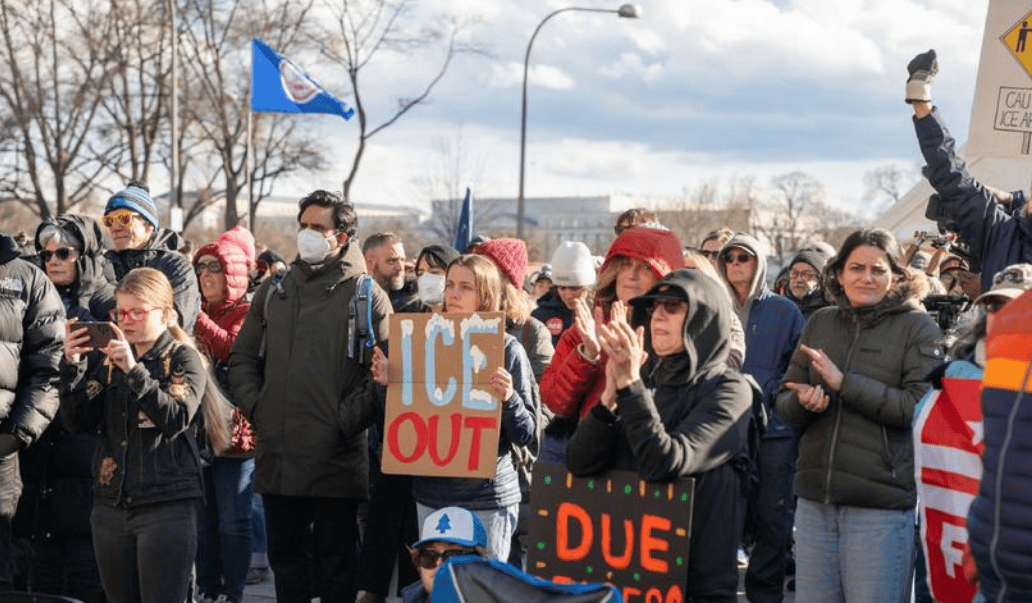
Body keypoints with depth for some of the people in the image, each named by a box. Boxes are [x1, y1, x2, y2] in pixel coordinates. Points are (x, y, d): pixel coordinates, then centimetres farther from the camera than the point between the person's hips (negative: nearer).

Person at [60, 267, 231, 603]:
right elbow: (77, 421, 6)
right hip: (111, 504, 5)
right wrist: (72, 365, -6)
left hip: (166, 507, -5)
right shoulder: (111, 360, 14)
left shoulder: (183, 358, 0)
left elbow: (176, 418, -16)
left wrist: (134, 371, -22)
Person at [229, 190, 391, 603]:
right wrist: (255, 408, 2)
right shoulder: (273, 292, 12)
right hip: (277, 456, 5)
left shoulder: (366, 295, -1)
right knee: (284, 553, 13)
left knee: (336, 560, 3)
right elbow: (242, 359, 16)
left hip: (337, 457, -5)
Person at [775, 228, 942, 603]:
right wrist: (804, 402, -11)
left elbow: (920, 407, -13)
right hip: (815, 499, 5)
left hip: (882, 505, -4)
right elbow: (784, 403, 13)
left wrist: (844, 383, -16)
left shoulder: (917, 328, -1)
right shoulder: (820, 324, 12)